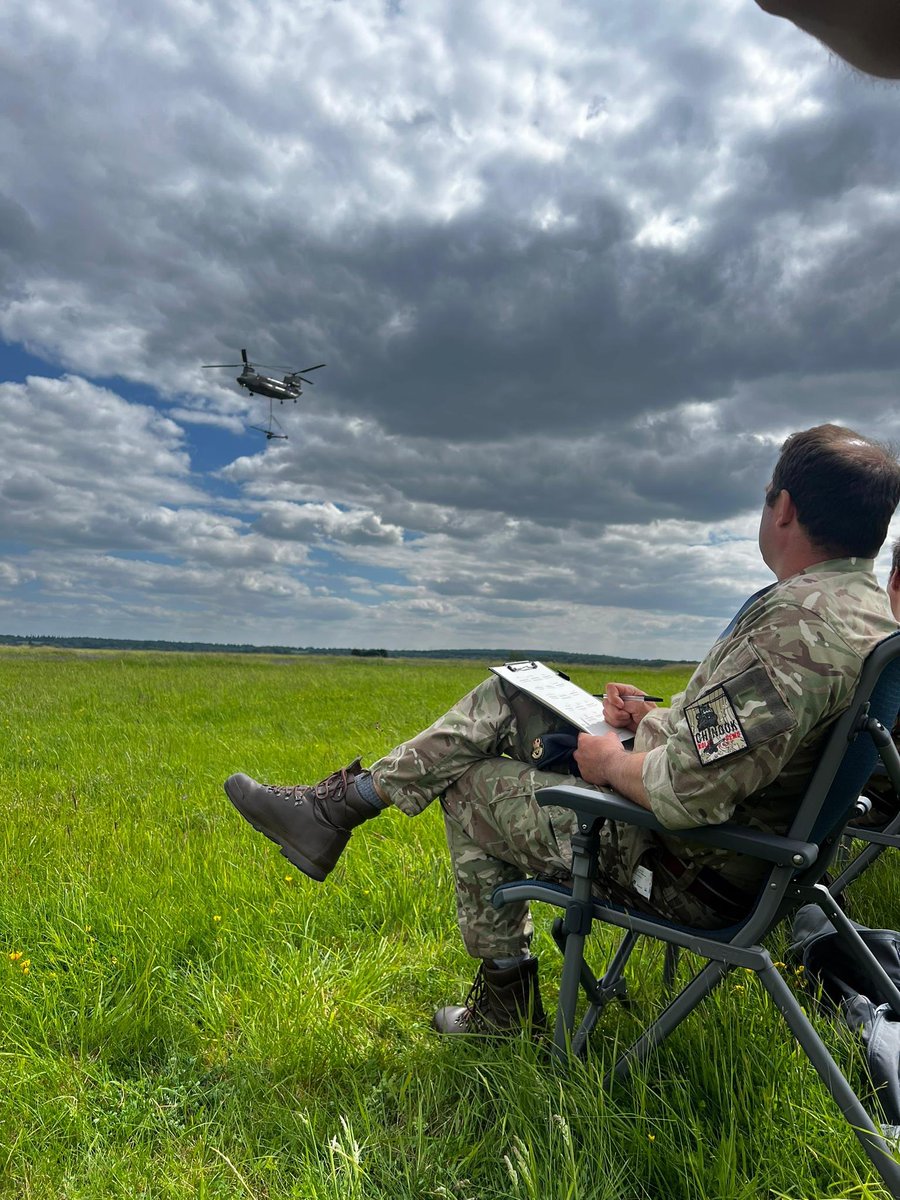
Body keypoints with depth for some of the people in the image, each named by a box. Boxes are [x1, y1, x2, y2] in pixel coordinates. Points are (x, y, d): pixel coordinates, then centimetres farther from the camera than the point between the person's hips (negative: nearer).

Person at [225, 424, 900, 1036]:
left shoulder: (804, 624, -29)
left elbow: (690, 792, -34)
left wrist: (614, 763, -14)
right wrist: (654, 718, 6)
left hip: (687, 873, -9)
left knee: (470, 785, 7)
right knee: (506, 697, 6)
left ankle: (504, 1002, 29)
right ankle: (343, 802, 13)